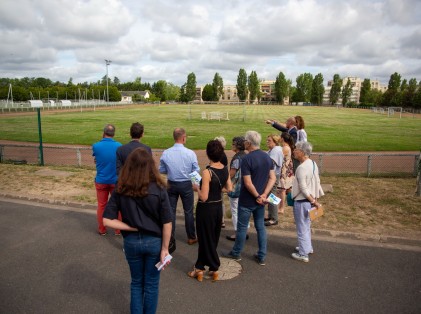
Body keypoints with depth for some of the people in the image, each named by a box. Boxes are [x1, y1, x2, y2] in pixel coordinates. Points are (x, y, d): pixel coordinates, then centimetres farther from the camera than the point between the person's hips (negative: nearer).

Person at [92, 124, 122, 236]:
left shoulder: (96, 146, -12)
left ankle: (102, 229, 25)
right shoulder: (119, 146, -13)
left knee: (101, 205, 14)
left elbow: (95, 160, 6)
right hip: (116, 180, 0)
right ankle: (118, 229, 20)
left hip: (101, 181, 1)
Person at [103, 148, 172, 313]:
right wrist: (165, 248, -5)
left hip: (131, 242, 2)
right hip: (154, 241, -1)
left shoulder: (120, 190, -11)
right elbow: (167, 223, -15)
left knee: (136, 283, 24)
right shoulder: (158, 189, -17)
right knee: (151, 284, 19)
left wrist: (132, 228, -8)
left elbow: (107, 221, -13)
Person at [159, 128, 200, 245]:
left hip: (171, 185, 2)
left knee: (171, 211, 14)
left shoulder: (166, 153, -12)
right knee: (188, 211, 14)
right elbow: (196, 171, -9)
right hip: (186, 185, -1)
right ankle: (191, 237, 27)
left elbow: (161, 170, -2)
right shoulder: (190, 153, -17)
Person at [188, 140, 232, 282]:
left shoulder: (207, 172, -24)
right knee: (213, 238, 18)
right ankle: (200, 267, 31)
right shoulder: (225, 169, -4)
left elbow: (204, 197, -23)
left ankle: (214, 268, 25)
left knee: (206, 239, 12)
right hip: (218, 207, 7)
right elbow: (229, 189, 7)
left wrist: (196, 188, -6)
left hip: (206, 209, -7)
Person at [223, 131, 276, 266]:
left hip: (247, 200, -6)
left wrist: (258, 196, -11)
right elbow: (273, 178, 0)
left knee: (242, 227, 10)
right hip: (260, 200, 6)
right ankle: (261, 257, 23)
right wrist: (264, 195, -8)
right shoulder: (267, 157, 2)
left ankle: (236, 253, 28)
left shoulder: (247, 159, -20)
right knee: (260, 227, 15)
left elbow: (248, 183, -23)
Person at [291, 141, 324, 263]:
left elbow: (303, 188, -23)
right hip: (310, 201, 9)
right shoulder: (313, 164, 4)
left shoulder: (302, 167, -24)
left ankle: (303, 254, 15)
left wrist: (313, 201, -13)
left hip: (301, 202, -9)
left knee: (302, 228, 4)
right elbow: (317, 182, 10)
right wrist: (315, 199, 14)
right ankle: (308, 247, 39)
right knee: (306, 226, 23)